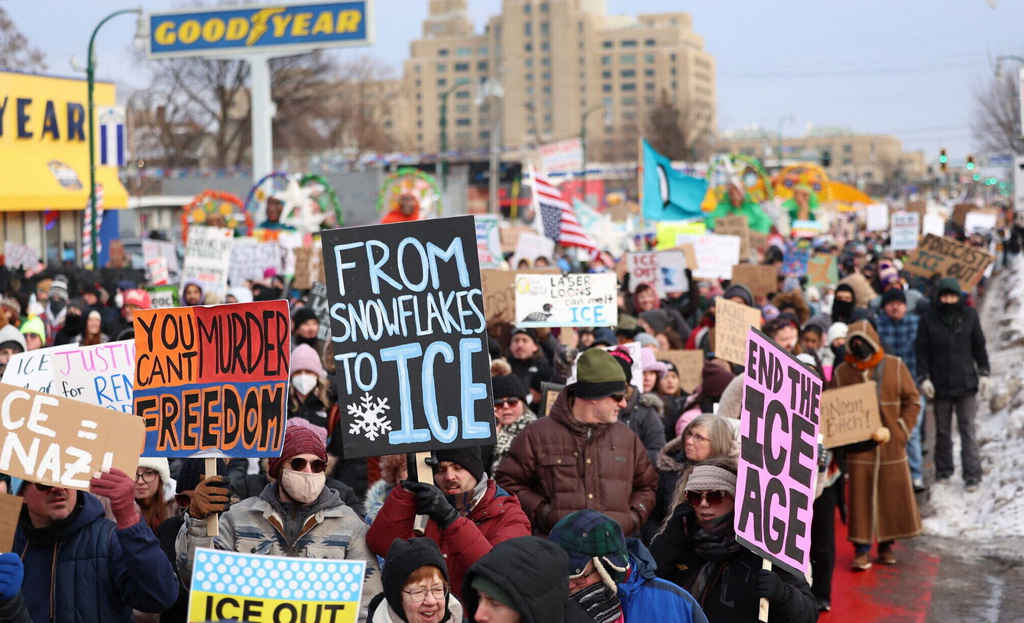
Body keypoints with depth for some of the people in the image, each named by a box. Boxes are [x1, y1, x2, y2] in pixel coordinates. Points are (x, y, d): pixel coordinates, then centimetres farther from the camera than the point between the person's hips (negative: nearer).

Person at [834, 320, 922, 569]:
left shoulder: (895, 367, 3)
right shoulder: (842, 372, 2)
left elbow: (912, 401, 4)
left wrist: (896, 431, -5)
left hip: (891, 446, 1)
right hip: (858, 448, -1)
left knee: (893, 493, 5)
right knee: (861, 496, -2)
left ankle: (886, 545, 19)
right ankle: (861, 549, 4)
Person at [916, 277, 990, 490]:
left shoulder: (969, 316, 1)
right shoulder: (929, 319, -1)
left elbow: (979, 346, 9)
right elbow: (922, 350, 2)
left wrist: (983, 374, 5)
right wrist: (924, 377, -6)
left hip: (966, 383, -1)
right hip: (940, 384, 1)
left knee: (967, 430, -4)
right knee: (942, 430, 11)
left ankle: (972, 475, -3)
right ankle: (943, 470, 24)